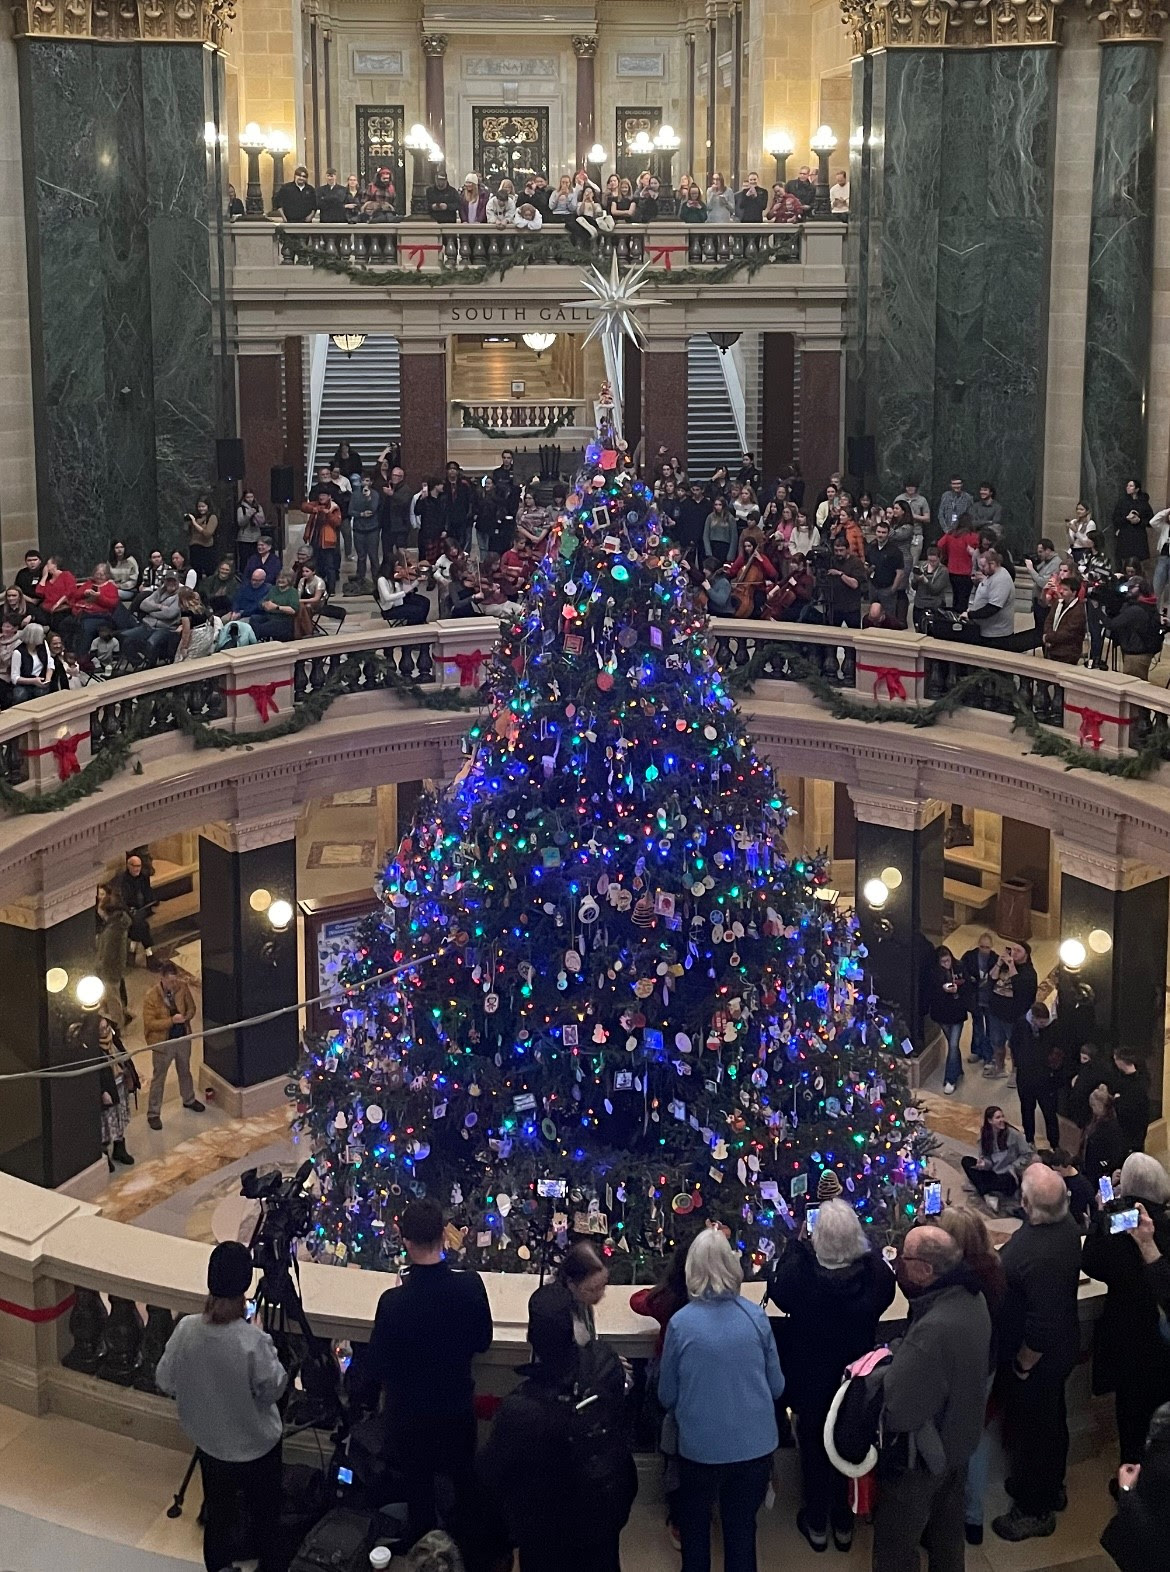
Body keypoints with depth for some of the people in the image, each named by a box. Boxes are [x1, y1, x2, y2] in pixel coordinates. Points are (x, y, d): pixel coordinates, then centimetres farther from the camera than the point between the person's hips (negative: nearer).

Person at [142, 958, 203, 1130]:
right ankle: (153, 1114, 19)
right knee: (158, 1078, 8)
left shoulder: (182, 987, -10)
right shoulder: (151, 996, -23)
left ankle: (189, 1100, 48)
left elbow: (191, 1008, 3)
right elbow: (149, 1023, -21)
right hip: (163, 1042, -5)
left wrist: (186, 1017, -20)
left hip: (183, 1038, 5)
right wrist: (172, 1020, -30)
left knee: (185, 1071, 25)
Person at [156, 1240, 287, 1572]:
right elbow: (273, 1391, -16)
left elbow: (164, 1384, -5)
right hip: (257, 1447, -4)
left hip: (210, 1443, 4)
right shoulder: (253, 1342, -32)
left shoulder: (187, 1329, -20)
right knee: (265, 1518, 20)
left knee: (217, 1515, 24)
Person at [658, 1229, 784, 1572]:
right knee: (742, 1530, 16)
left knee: (694, 1529, 20)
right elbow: (776, 1386, 2)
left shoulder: (680, 1323, -14)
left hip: (700, 1445, -1)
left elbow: (667, 1396, -2)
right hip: (754, 1443, 1)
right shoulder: (755, 1316, -9)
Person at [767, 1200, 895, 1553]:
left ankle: (816, 1524, 37)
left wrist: (797, 1244, -4)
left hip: (810, 1378, -1)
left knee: (813, 1447, 21)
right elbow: (886, 1294, -2)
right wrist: (866, 1249, 0)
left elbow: (776, 1290, -8)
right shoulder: (874, 1269, -27)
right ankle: (844, 1524, 39)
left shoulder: (800, 1268, -32)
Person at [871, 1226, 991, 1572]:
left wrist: (872, 1375, -19)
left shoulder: (932, 1330, -38)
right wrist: (897, 1353, -1)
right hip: (959, 1439, 9)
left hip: (921, 1455, -8)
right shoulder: (972, 1298, -8)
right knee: (947, 1531, 26)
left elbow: (896, 1410, -35)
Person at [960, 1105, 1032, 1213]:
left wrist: (1012, 1169, -12)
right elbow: (986, 1158, 3)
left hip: (1008, 1175, -5)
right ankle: (988, 1195, -29)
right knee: (966, 1161, -15)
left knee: (1005, 1182, -41)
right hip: (992, 1173, 5)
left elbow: (1027, 1155, -4)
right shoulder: (985, 1135, 1)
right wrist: (983, 1163, -20)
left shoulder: (1013, 1134, -10)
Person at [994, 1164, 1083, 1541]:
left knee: (1030, 1430, 12)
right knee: (1050, 1420, 28)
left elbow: (1042, 1327, -32)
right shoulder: (1066, 1226, -10)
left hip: (1036, 1358, -9)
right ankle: (1050, 1486, 49)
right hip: (1062, 1348, 9)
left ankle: (1035, 1510, 31)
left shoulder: (1040, 1256, -39)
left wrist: (1022, 1366, -19)